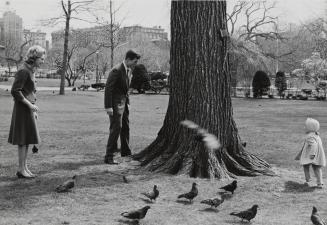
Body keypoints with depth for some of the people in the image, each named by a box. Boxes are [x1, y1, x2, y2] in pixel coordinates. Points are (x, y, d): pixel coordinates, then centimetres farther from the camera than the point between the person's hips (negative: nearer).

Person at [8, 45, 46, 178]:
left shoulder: (31, 70, 13)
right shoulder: (23, 71, -16)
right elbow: (15, 91, -21)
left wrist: (34, 111, 18)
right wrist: (30, 105, -19)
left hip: (28, 109, 9)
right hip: (22, 109, -9)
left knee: (27, 140, 12)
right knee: (23, 140, -4)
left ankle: (24, 167, 20)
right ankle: (21, 170, 2)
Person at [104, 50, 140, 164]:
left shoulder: (129, 70, 9)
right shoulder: (116, 70, -20)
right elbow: (108, 88, -21)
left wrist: (127, 102, 17)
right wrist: (108, 107, -23)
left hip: (124, 102, 9)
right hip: (115, 102, -9)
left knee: (125, 127, 18)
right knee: (116, 127, -13)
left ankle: (126, 151, 34)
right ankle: (109, 156, -10)